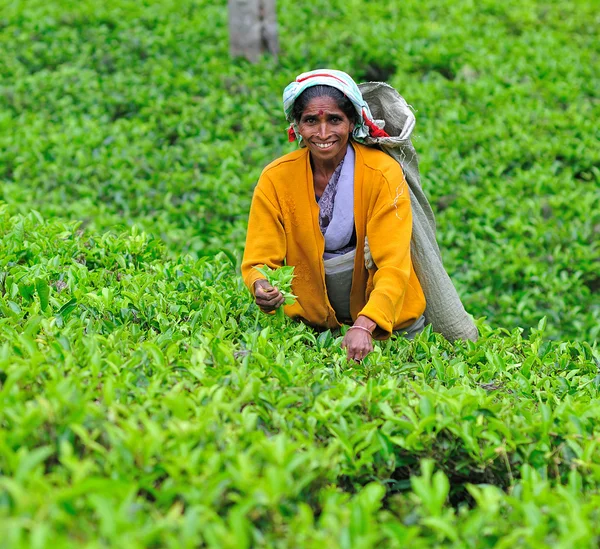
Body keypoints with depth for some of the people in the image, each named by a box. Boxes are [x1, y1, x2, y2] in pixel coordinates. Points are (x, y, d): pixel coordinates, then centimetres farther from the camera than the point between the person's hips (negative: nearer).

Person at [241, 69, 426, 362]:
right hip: (311, 320, -1)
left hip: (383, 317, 1)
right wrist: (261, 287, -37)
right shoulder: (276, 178, -11)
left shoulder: (384, 173, -18)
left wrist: (363, 326, -42)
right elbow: (259, 261, -12)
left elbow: (393, 265, -25)